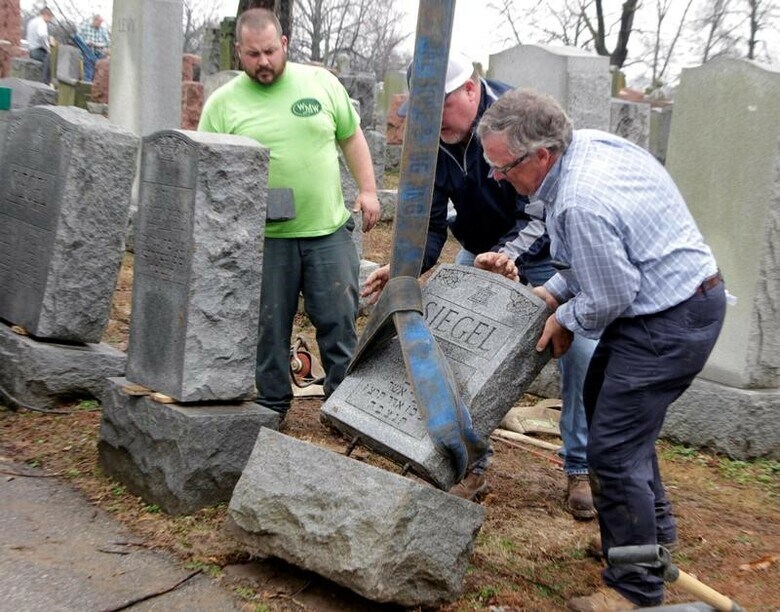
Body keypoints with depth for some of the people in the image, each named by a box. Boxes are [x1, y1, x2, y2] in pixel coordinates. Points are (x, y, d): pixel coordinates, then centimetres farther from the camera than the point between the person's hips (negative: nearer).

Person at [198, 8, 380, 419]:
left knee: (338, 321, 6)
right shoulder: (223, 103, -1)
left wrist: (367, 189, 5)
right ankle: (271, 404, 24)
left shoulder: (321, 82, 5)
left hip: (329, 230, 1)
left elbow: (351, 138, 13)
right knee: (269, 327, 8)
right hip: (264, 236, -1)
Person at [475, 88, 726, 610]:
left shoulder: (581, 203, -31)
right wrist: (555, 290, 9)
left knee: (614, 450, -6)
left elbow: (609, 300, -21)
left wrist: (566, 320, -2)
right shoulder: (589, 142, 0)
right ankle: (655, 527, 41)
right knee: (603, 402, 24)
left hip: (670, 324, -11)